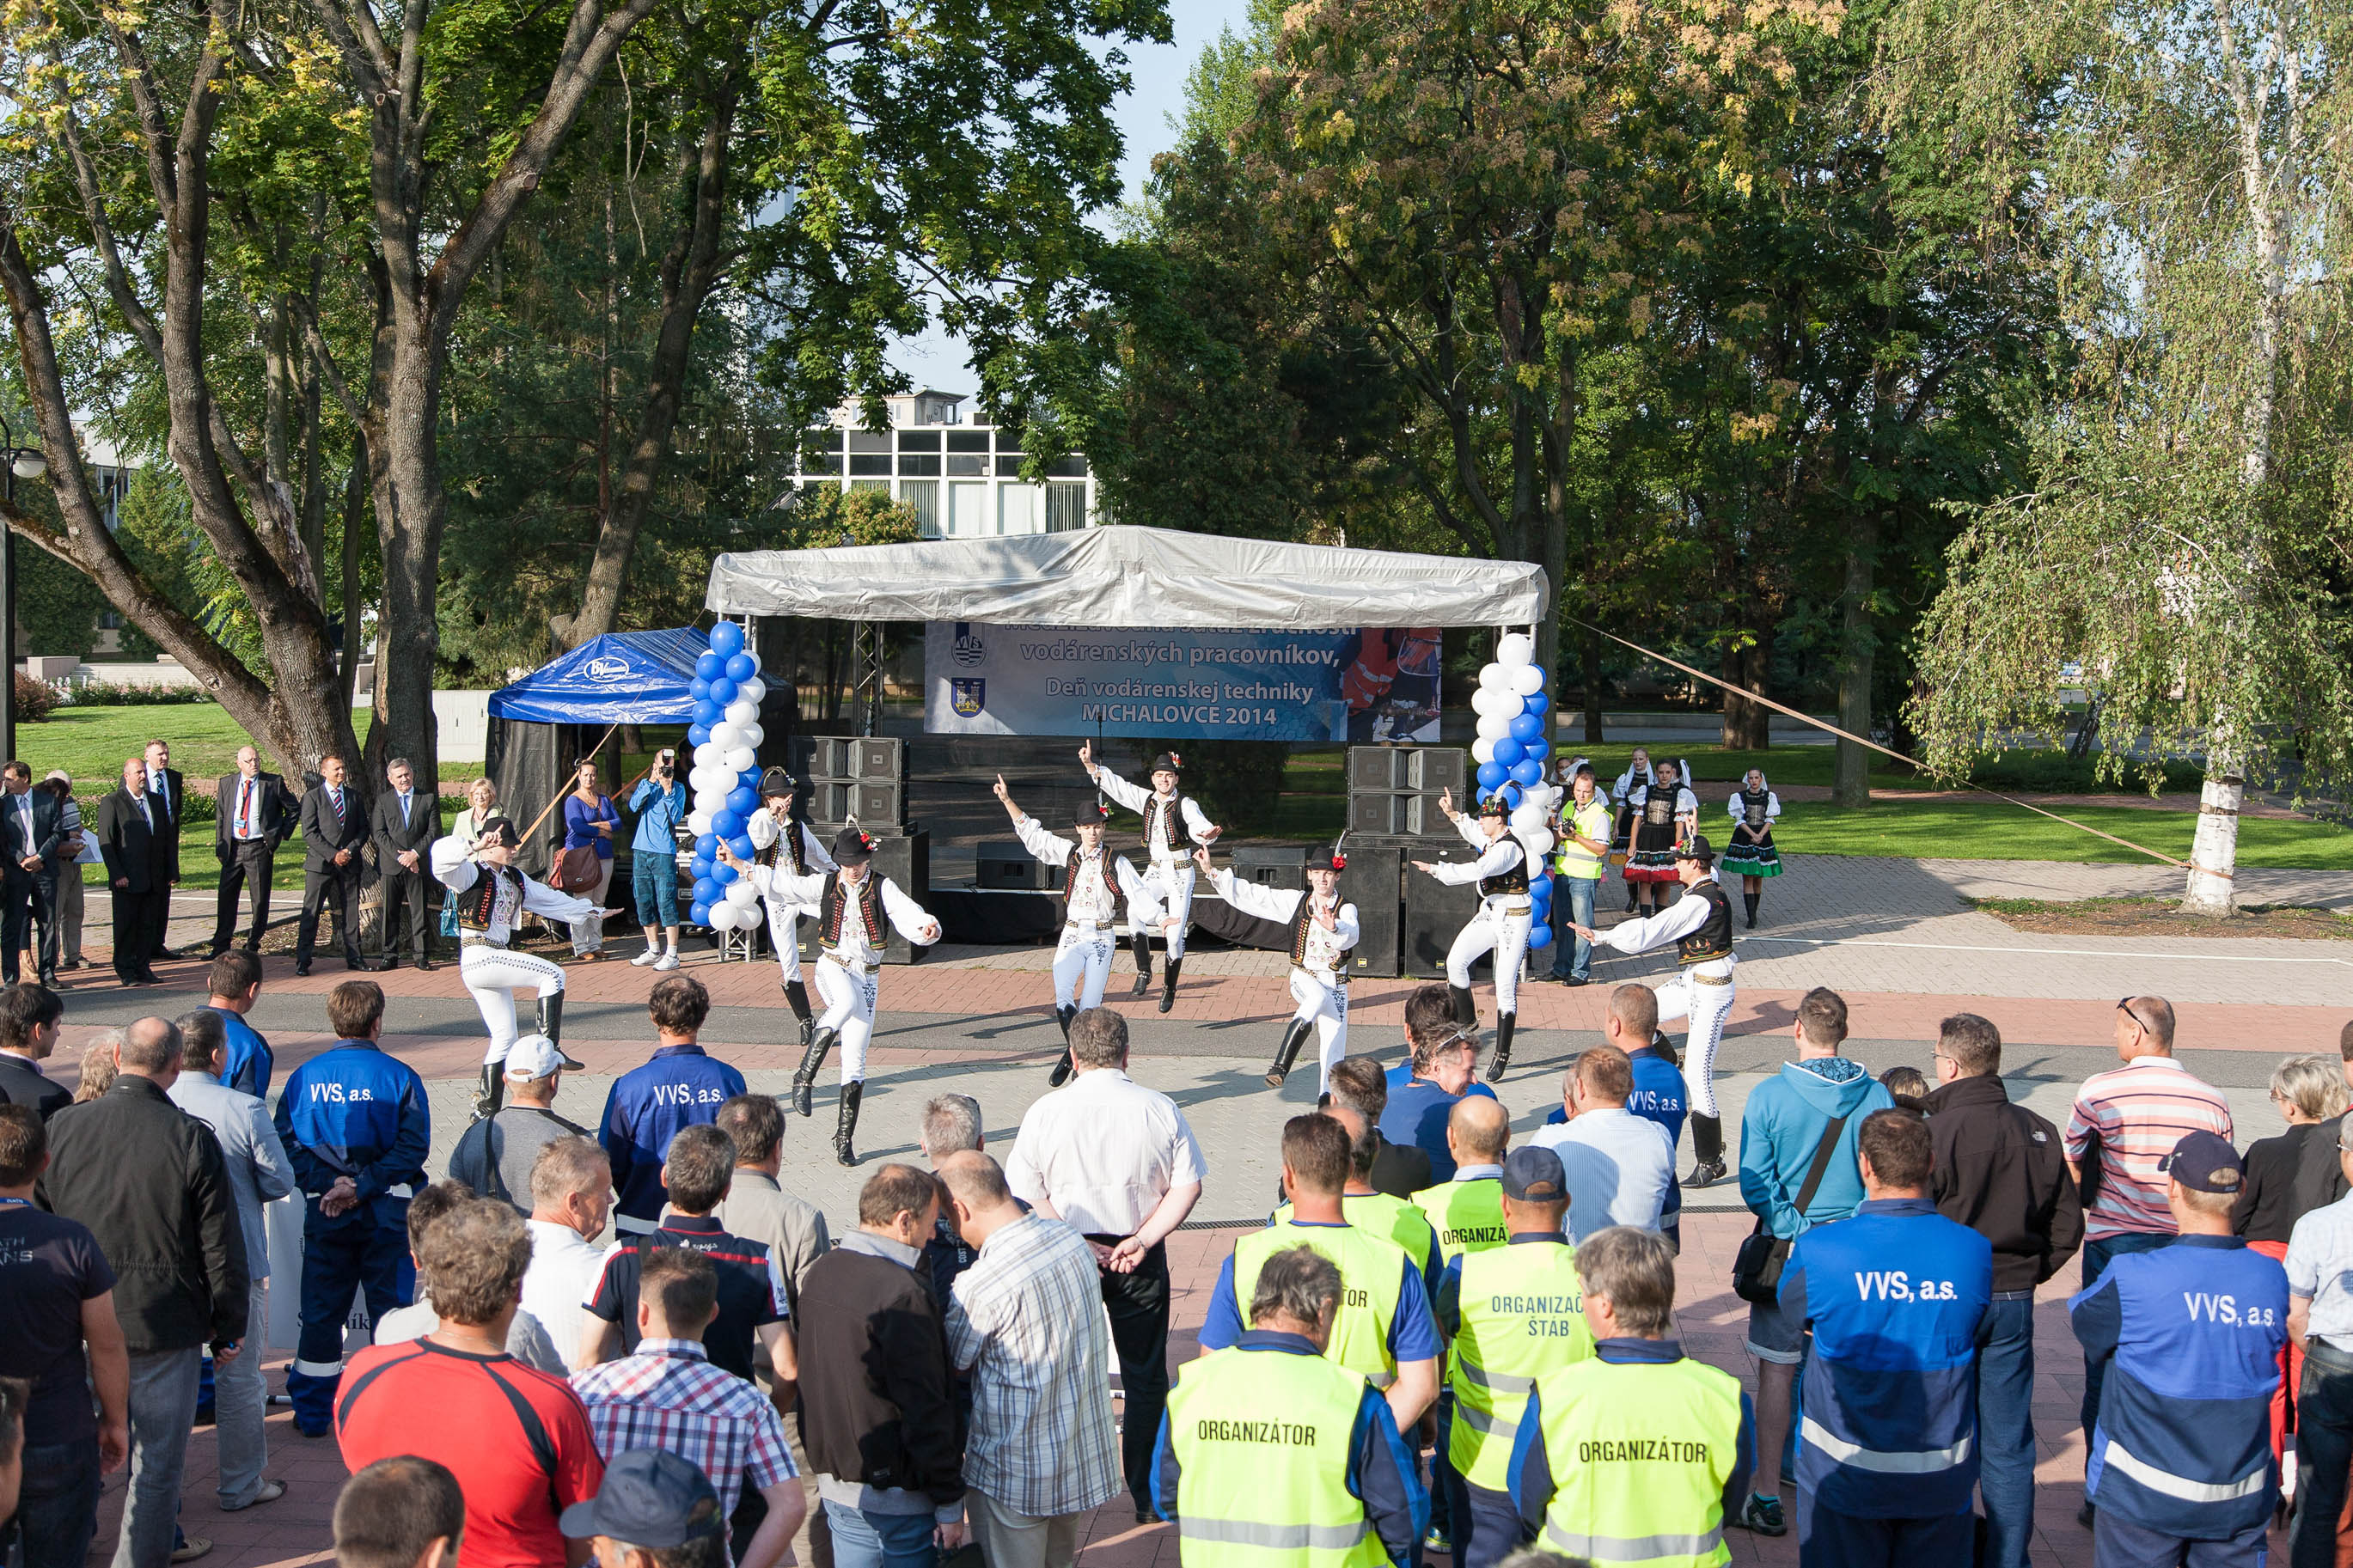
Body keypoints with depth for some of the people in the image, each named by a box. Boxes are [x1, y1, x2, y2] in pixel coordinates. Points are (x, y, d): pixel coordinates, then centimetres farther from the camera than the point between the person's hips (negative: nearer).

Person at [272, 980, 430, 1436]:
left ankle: (311, 1412, 20)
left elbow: (286, 1144, -4)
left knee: (321, 1312, 13)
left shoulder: (304, 1076, 1)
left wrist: (324, 1185, -7)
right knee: (391, 1309, 8)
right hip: (387, 1215, -2)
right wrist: (364, 1187, -13)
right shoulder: (399, 1076, -7)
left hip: (324, 1213, 2)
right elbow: (412, 1147, -14)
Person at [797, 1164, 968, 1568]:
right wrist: (949, 1504, -14)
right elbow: (924, 1411, -21)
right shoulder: (902, 1296, -23)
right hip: (895, 1497, -8)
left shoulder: (821, 1273, 3)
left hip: (834, 1484, 8)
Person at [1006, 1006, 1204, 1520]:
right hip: (1141, 1262, 0)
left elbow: (1025, 1194, -9)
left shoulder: (1045, 1111, -8)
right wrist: (1142, 1240, -9)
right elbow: (1188, 1186, -8)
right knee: (1146, 1379, 12)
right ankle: (1146, 1496, 16)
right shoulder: (1160, 1110, -7)